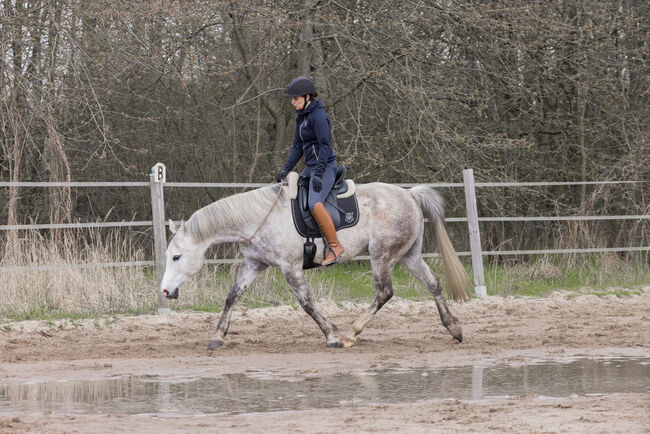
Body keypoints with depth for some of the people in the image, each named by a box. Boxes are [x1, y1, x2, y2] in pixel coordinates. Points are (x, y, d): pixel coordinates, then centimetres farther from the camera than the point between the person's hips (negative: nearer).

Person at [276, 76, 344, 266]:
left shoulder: (318, 116, -15)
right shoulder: (301, 117, 14)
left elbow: (325, 146, -19)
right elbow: (298, 147, 20)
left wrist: (318, 175, -23)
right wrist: (286, 170, 11)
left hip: (325, 166, -10)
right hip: (310, 167, 10)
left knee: (314, 203, -28)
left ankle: (335, 246, -24)